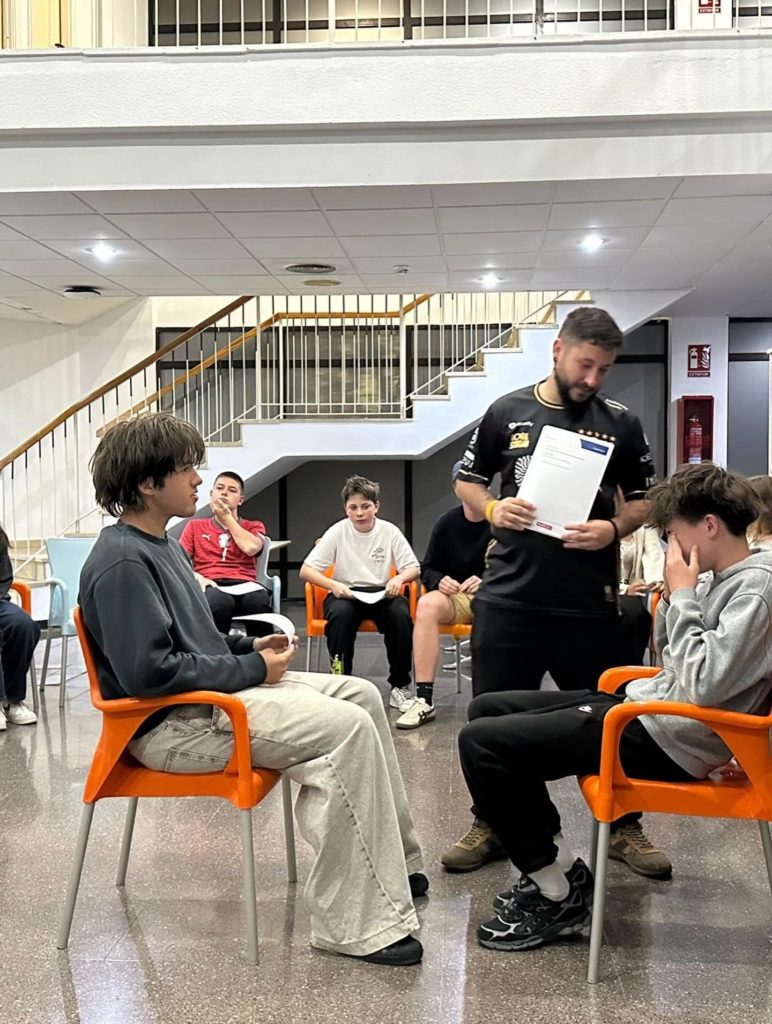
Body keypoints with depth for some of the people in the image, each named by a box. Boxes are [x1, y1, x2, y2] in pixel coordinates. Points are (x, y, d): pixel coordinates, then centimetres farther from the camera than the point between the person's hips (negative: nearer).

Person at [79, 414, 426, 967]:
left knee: (361, 694, 5)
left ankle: (393, 860, 11)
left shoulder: (162, 545, 14)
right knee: (347, 727, -22)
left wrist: (250, 647, 6)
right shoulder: (121, 562, -18)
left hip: (213, 691, 11)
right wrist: (252, 669, -17)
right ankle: (358, 925, -17)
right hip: (172, 724, -10)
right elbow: (147, 671, -26)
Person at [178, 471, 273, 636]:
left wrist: (227, 517, 10)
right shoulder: (195, 526, 24)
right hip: (211, 586, 0)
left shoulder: (253, 527, 24)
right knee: (219, 602, -40)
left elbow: (251, 548, -1)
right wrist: (197, 577, -11)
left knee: (259, 602, -38)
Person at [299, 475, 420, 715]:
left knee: (401, 615, -31)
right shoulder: (337, 532, -5)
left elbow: (414, 568, 1)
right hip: (345, 594, -1)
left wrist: (399, 578, -23)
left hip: (381, 594, 1)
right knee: (340, 613, -36)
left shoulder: (389, 531, -2)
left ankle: (400, 686, -13)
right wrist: (333, 585, -25)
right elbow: (306, 570, -7)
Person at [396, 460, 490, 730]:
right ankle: (424, 700, -30)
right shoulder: (447, 523, 3)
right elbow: (427, 568, 12)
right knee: (427, 604, -29)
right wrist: (440, 581, -10)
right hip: (458, 597, 3)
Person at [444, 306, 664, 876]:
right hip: (508, 598, 1)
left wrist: (613, 529, -12)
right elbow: (467, 480, 12)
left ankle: (623, 825, 28)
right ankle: (491, 825, 25)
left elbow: (646, 499, 9)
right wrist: (492, 509, -10)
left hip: (590, 603, 0)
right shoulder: (507, 413, 3)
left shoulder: (621, 423, 3)